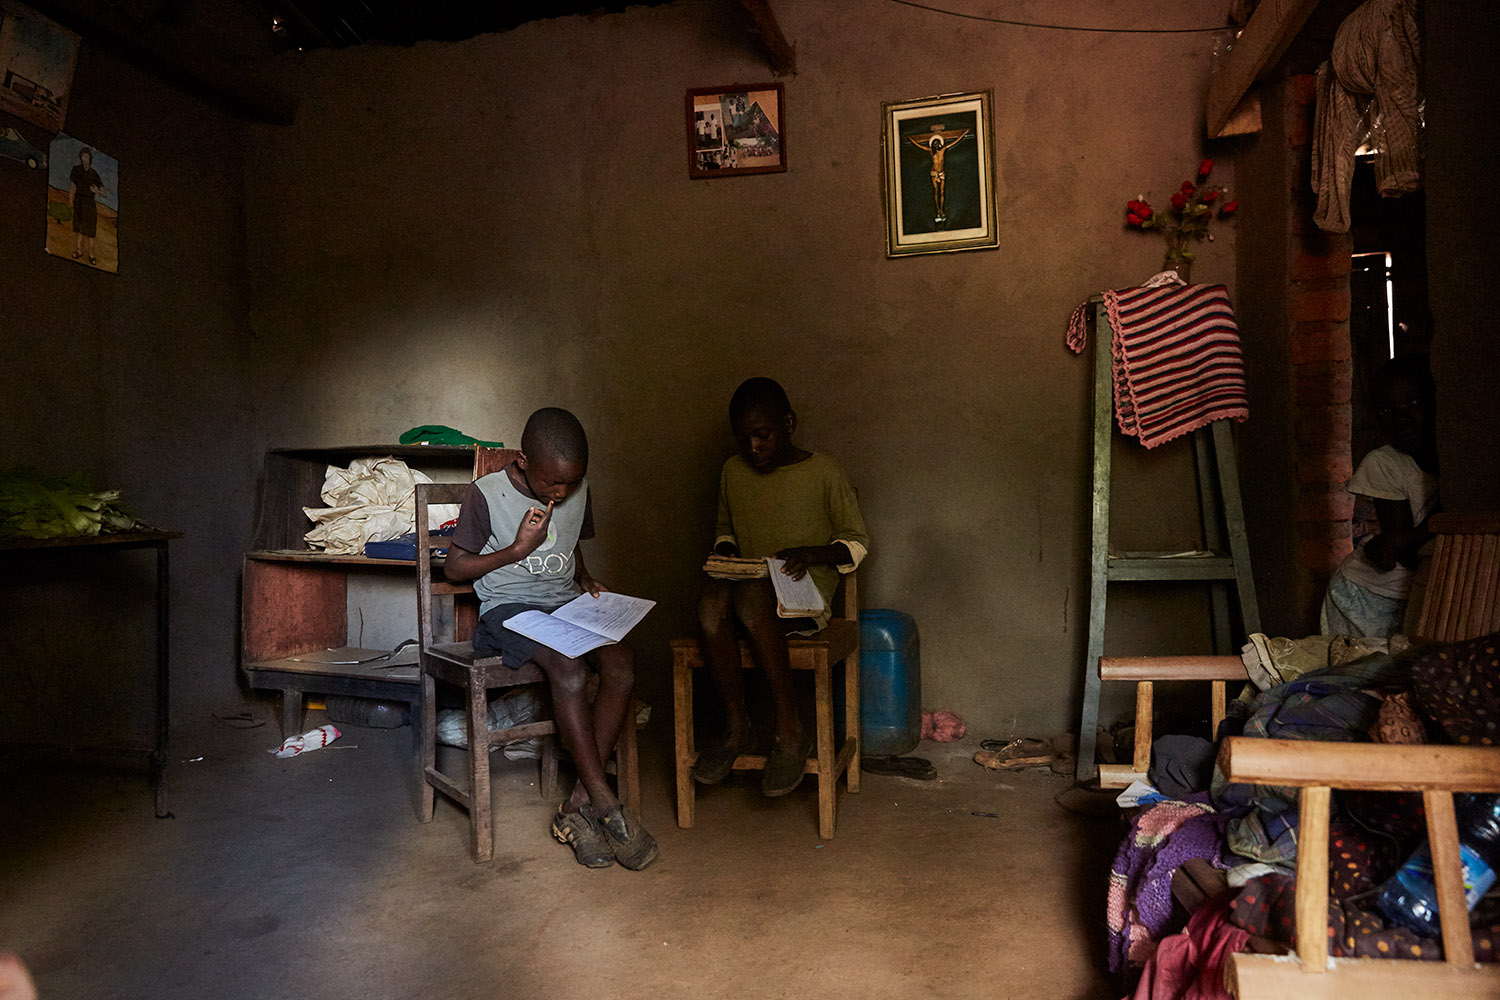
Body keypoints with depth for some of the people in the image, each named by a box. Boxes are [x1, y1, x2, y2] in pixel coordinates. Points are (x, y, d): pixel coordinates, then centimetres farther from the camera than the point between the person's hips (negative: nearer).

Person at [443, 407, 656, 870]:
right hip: (509, 608, -5)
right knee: (568, 670, -34)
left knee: (621, 663, -26)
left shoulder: (579, 493, 9)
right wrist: (518, 549, -10)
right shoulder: (486, 495, -6)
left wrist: (585, 580, 5)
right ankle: (607, 807, -25)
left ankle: (578, 805, -20)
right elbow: (454, 566, 0)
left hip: (567, 604, 5)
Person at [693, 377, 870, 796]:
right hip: (750, 583, 4)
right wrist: (725, 551, 4)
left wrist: (811, 553, -15)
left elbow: (857, 542, 3)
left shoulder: (822, 472, -2)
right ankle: (736, 726, -18)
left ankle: (790, 730, -25)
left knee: (751, 595, -38)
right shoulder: (733, 471, 11)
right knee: (712, 598, -32)